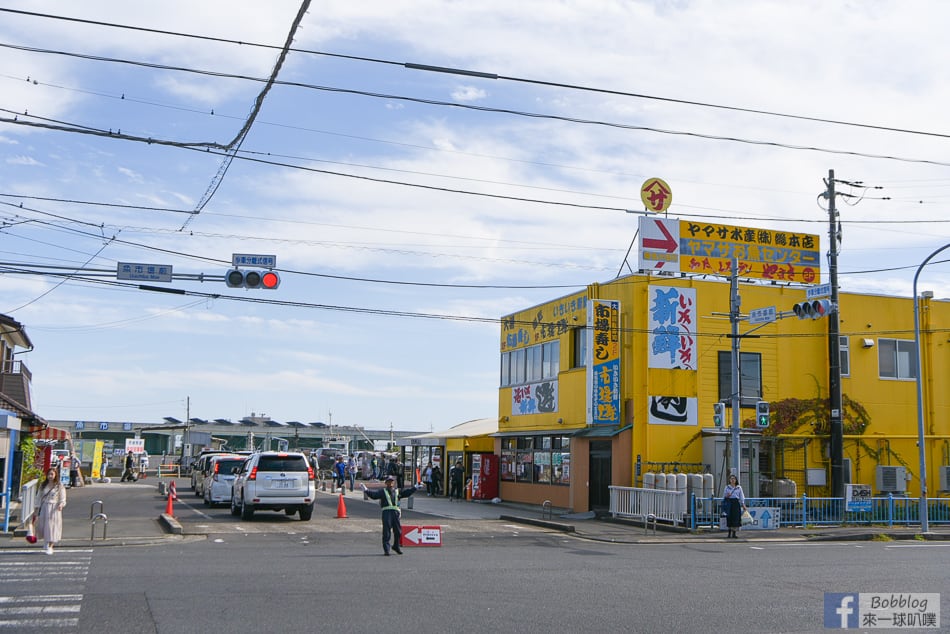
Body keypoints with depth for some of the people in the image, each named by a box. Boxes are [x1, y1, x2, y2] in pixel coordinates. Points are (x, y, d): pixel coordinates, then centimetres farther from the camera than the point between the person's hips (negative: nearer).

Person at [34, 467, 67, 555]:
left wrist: (61, 505, -23)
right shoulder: (43, 485, 8)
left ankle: (50, 547, 5)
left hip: (54, 509, -3)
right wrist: (37, 509, 6)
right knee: (42, 526, 5)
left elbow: (62, 499, -2)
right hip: (44, 507, 3)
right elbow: (39, 497, 11)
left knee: (52, 526, -3)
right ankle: (46, 541, 34)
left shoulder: (59, 486, -2)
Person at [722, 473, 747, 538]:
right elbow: (724, 496, 11)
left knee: (736, 518, -5)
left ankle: (734, 533, 1)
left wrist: (743, 504, -1)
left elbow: (741, 496, 7)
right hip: (729, 503, 0)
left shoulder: (739, 487, 9)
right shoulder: (727, 487, 9)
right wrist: (727, 496, -11)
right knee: (729, 518, -2)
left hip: (736, 503, 0)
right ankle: (729, 533, 7)